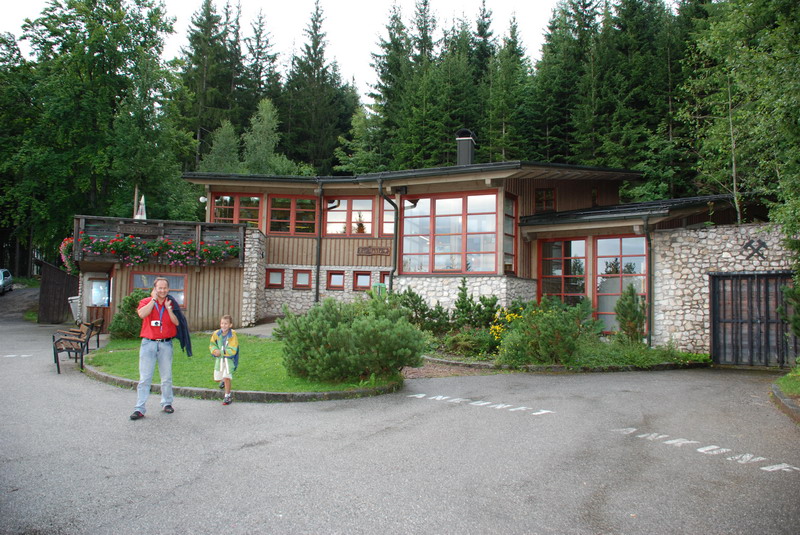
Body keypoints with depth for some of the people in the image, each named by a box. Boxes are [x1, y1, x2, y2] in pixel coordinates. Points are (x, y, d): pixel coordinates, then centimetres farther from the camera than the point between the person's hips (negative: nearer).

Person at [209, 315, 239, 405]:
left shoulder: (232, 336, -18)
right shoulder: (216, 334, -5)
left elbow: (232, 350, -20)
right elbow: (212, 345, 5)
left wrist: (221, 352, -26)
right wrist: (214, 350, -17)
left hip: (229, 359, -5)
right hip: (219, 359, 5)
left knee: (227, 377, -14)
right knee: (217, 378, 13)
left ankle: (227, 396, 2)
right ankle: (224, 380, 49)